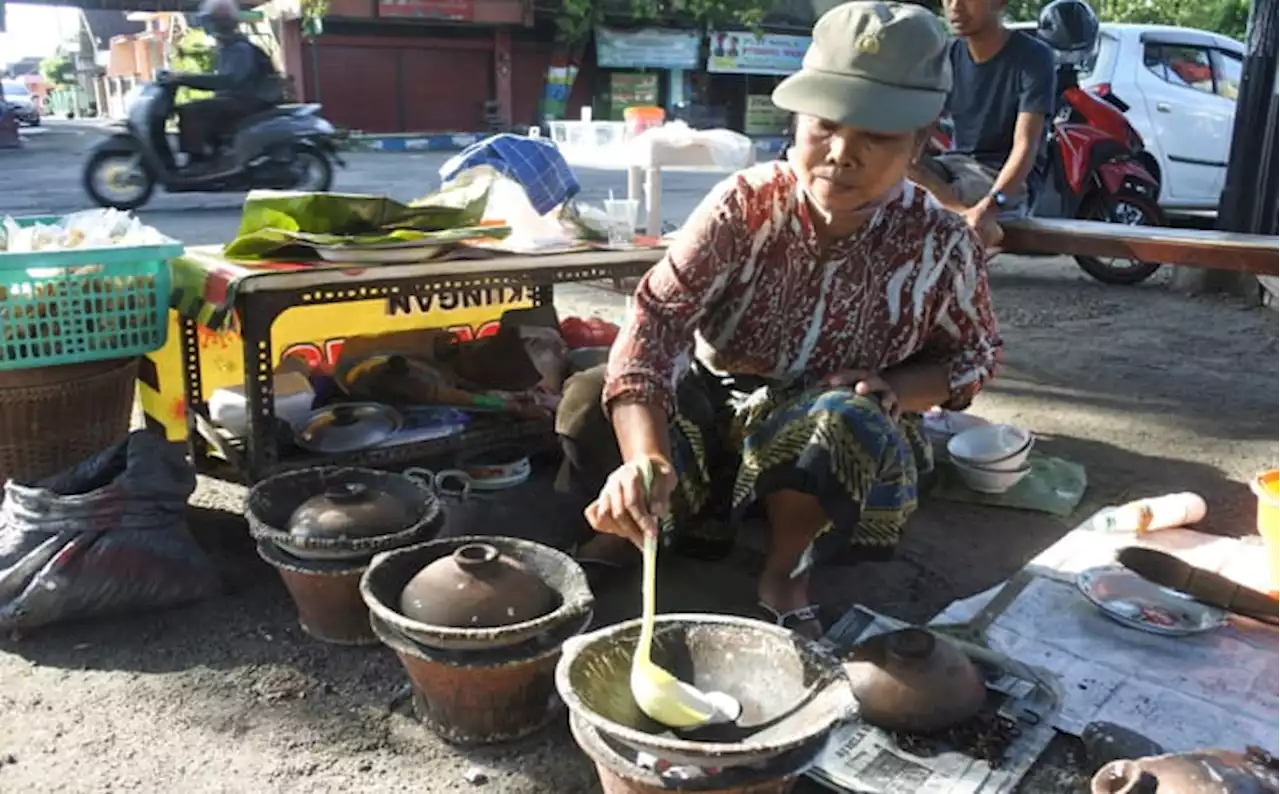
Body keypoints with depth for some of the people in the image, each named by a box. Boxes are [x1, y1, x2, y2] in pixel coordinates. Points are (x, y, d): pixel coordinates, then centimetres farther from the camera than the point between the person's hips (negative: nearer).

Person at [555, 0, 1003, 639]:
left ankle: (785, 572, -7)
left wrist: (892, 391, -20)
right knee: (592, 400, -26)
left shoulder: (939, 243, -14)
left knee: (845, 422, -37)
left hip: (841, 447, 0)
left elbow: (975, 353, 3)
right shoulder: (744, 204, -19)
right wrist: (645, 459, -46)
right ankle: (625, 530, 7)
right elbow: (656, 319, -29)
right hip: (714, 411, 1)